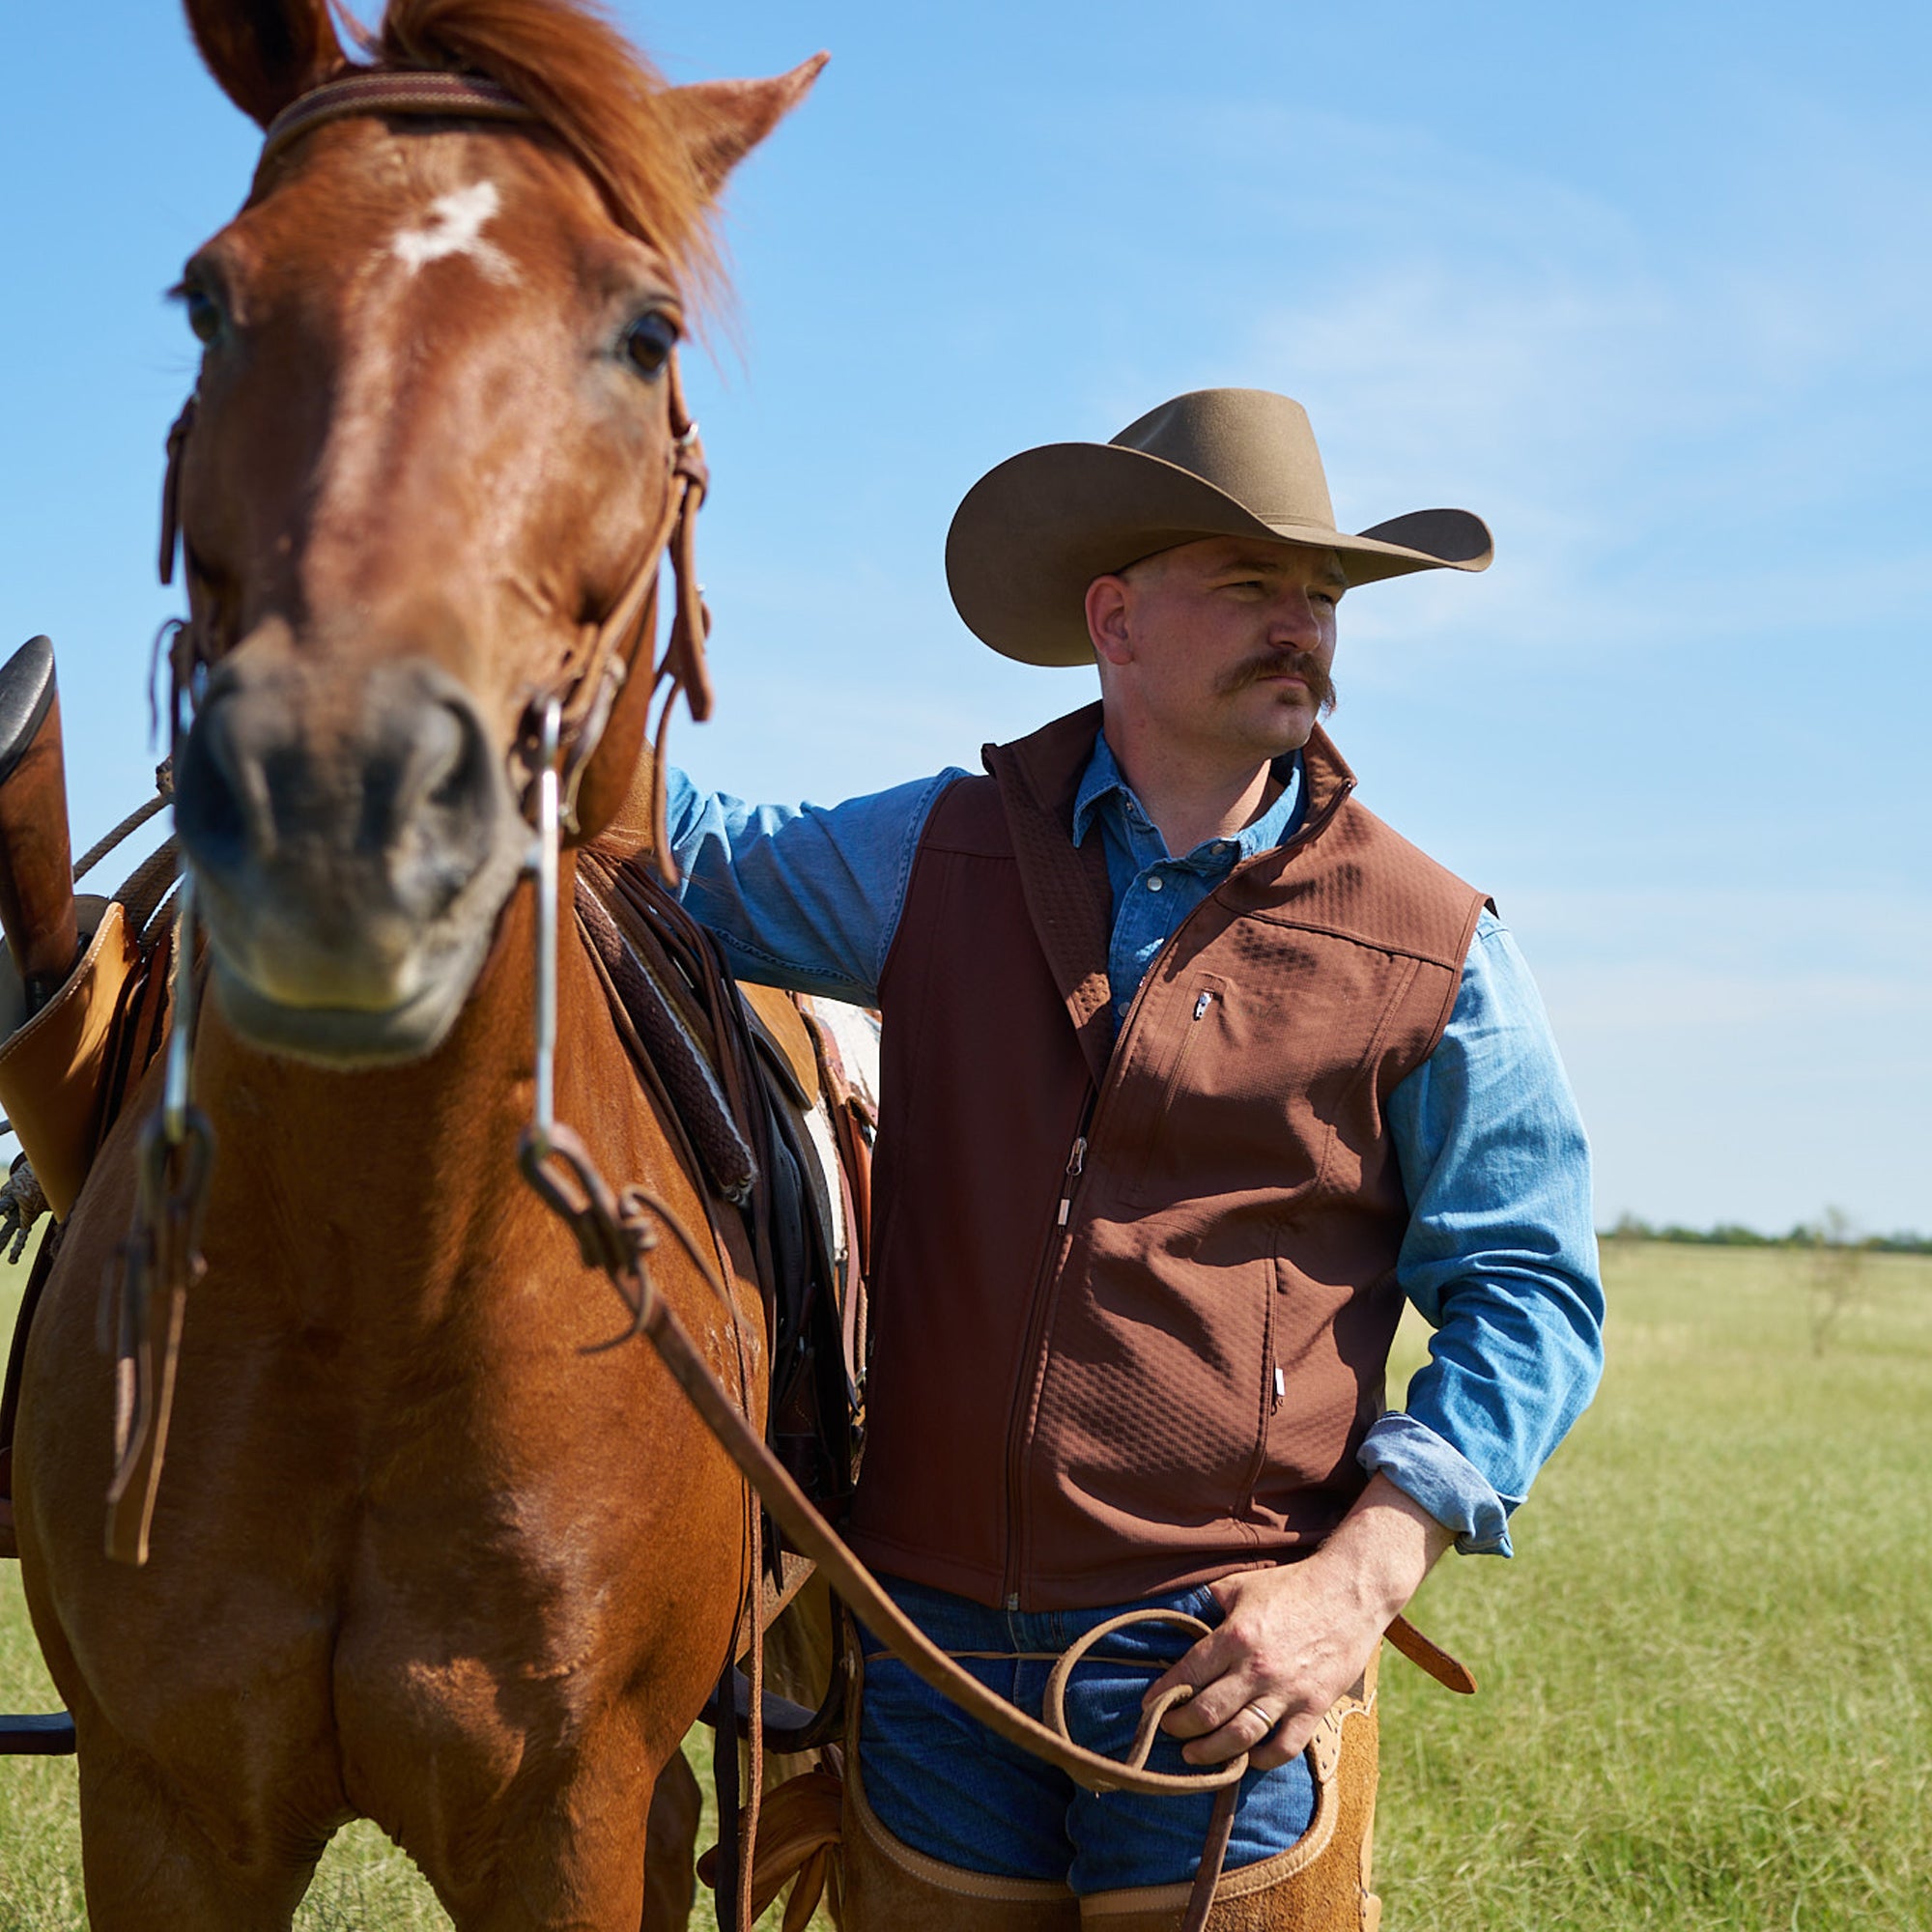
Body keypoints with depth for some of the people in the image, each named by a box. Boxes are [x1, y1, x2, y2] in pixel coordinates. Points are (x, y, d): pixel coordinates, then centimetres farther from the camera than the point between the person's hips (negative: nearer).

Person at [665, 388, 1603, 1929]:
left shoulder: (1434, 951, -2)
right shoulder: (943, 858, 5)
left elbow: (1528, 1296, -2)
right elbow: (706, 866, 20)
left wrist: (1358, 1579, -14)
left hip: (1224, 1671, -2)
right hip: (929, 1645, 3)